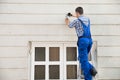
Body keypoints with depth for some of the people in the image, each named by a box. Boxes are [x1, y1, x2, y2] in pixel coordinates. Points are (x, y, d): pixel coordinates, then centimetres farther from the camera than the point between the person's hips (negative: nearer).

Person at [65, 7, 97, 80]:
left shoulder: (77, 21, -6)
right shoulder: (88, 19, 13)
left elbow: (69, 25, 16)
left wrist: (67, 20, 38)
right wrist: (73, 16, 48)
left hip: (83, 40, -7)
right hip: (89, 40, 7)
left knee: (83, 60, -3)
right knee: (82, 58, 20)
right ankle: (91, 68, -1)